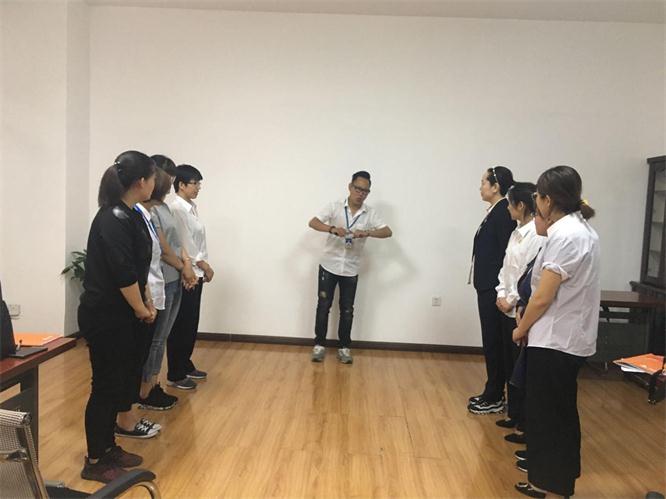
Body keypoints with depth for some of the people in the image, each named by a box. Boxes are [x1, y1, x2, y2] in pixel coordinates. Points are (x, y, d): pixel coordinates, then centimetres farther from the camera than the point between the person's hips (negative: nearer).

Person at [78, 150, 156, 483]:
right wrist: (141, 309, -10)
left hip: (122, 316, 9)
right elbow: (124, 274, -23)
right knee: (105, 387, 2)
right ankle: (94, 462, 17)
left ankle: (108, 448, 32)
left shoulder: (130, 215, 9)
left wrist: (146, 303, 7)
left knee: (119, 384, 17)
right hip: (104, 318, -9)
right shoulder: (113, 219, -21)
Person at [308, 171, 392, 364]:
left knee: (347, 310, 9)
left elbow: (388, 232, -13)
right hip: (329, 266, -1)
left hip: (351, 270, 2)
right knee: (323, 306, 5)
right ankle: (319, 344, 18)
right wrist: (332, 229, -35)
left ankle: (344, 347, 22)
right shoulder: (335, 206, -7)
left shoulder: (370, 213, -3)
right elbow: (313, 222, -16)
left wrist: (367, 233, -31)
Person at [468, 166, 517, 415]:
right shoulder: (495, 212, 12)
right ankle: (493, 393, 25)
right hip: (486, 286, 10)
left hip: (493, 288, -10)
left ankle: (494, 398, 11)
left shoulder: (503, 213, -15)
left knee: (493, 341, 0)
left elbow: (505, 253, -18)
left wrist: (499, 289, -17)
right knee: (492, 341, 15)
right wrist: (484, 284, 15)